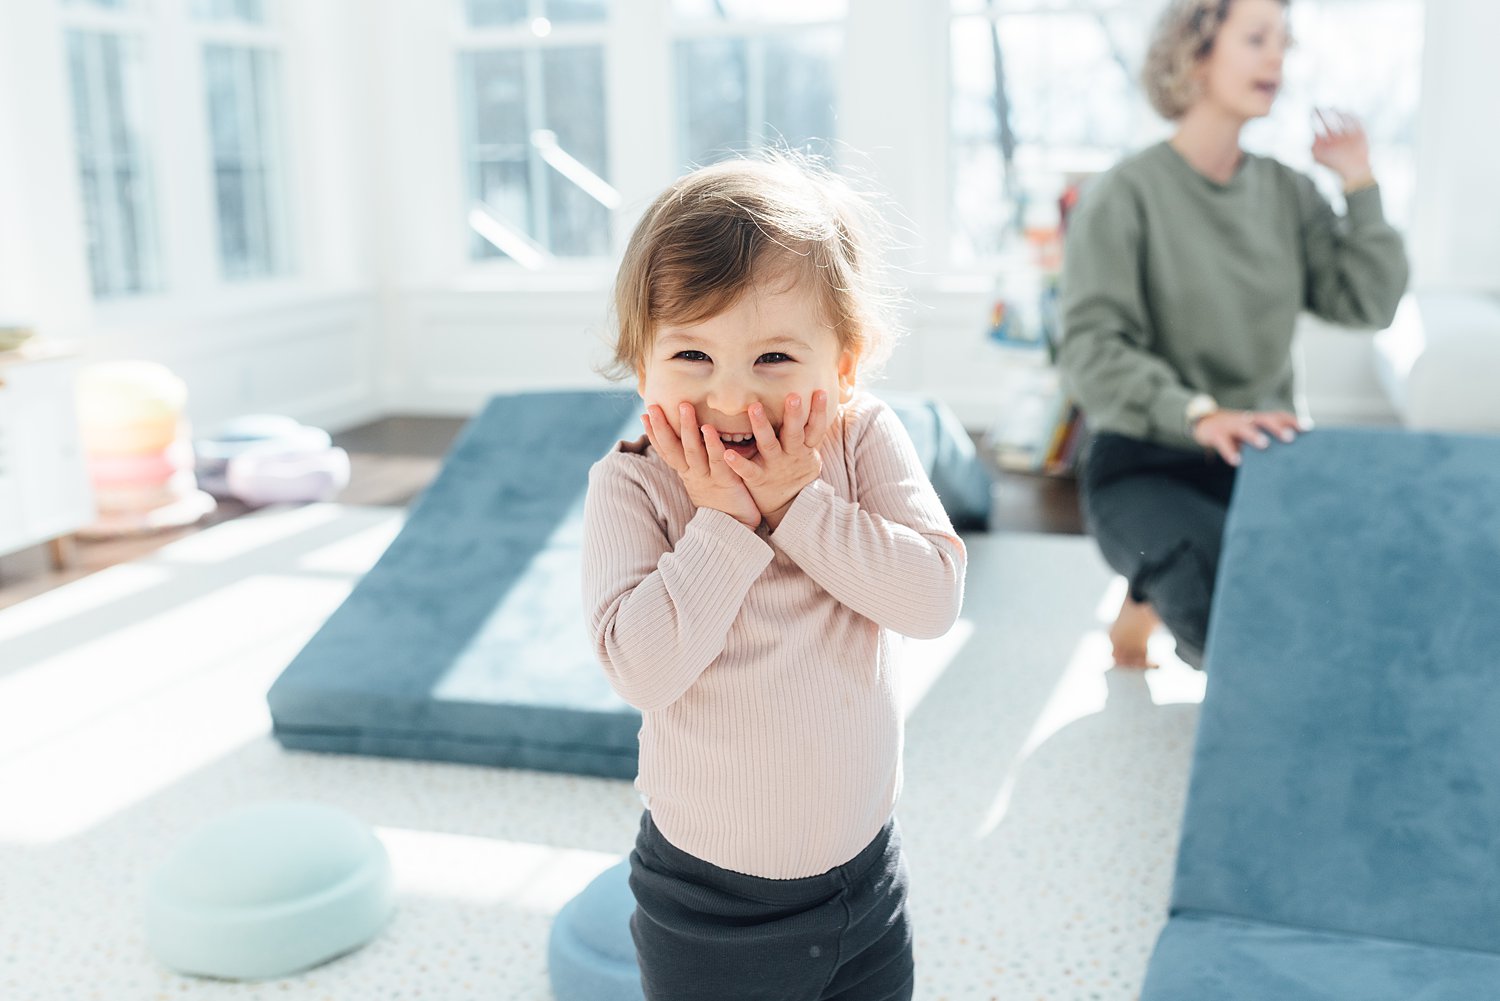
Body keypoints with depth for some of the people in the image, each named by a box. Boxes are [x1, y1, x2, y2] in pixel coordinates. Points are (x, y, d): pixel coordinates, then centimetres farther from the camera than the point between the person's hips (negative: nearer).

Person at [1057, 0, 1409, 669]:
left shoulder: (1287, 193, 8)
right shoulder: (1126, 195, -8)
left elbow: (1369, 304, 5)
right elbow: (1090, 350, -17)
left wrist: (1361, 189, -1)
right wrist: (1200, 417, -31)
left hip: (1259, 459, 6)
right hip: (1144, 465, -6)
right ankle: (1156, 591, 3)